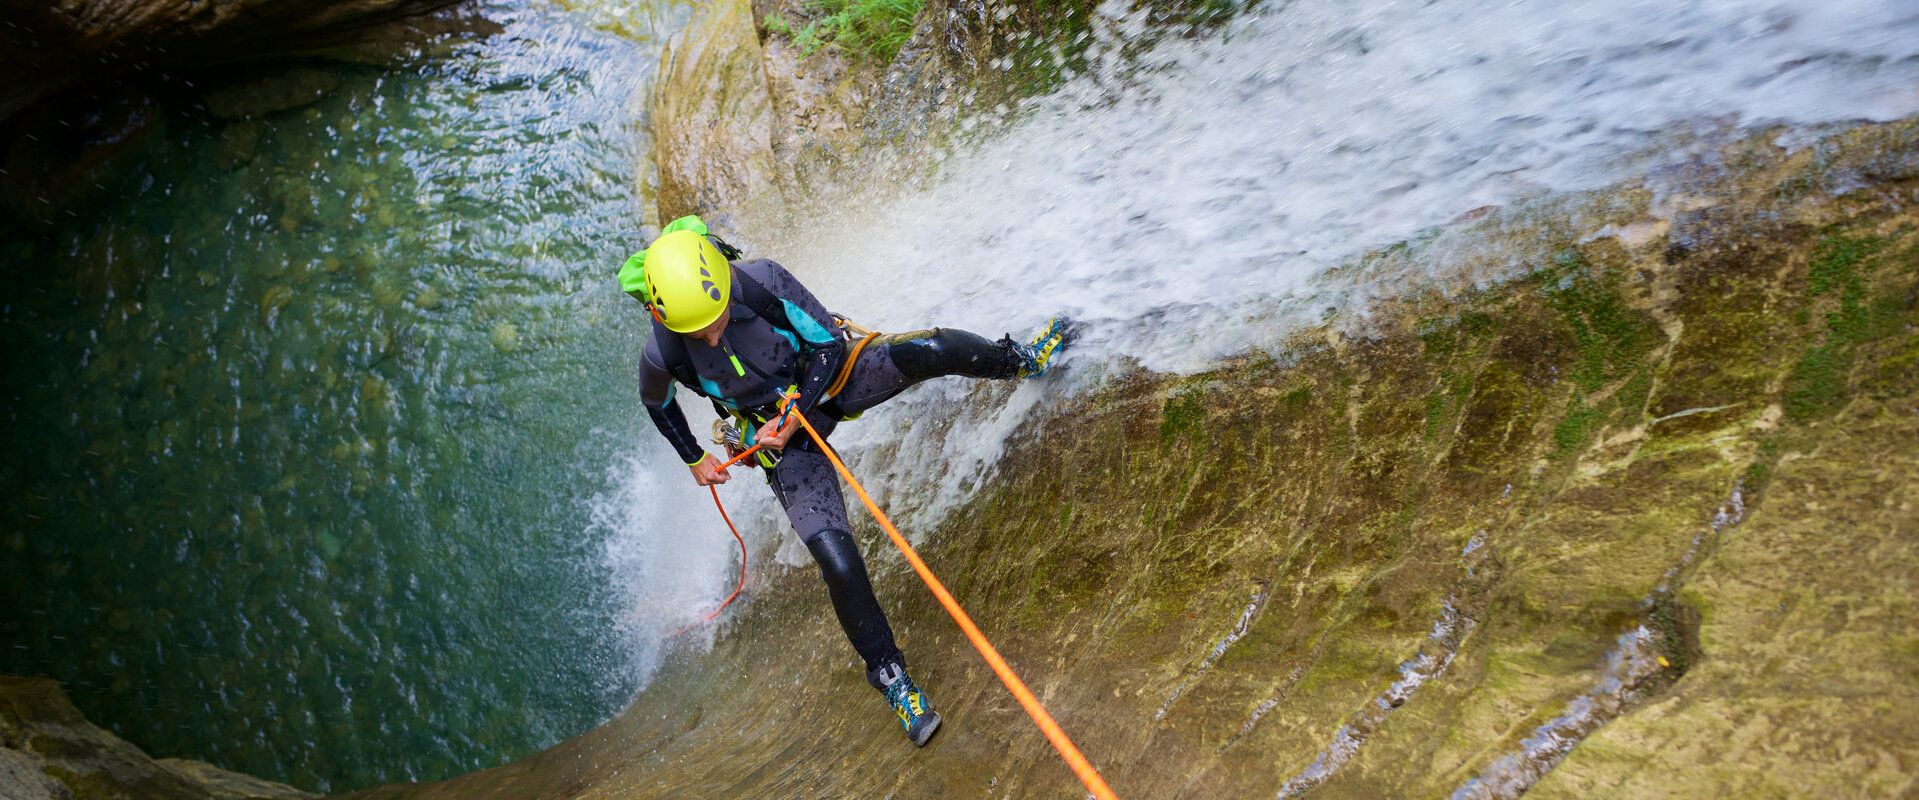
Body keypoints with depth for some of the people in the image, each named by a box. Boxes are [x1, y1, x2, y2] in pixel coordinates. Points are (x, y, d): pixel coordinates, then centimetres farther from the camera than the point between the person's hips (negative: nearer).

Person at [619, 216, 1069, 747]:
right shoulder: (663, 355, -25)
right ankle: (887, 672, 7)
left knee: (929, 350, -24)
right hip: (783, 441, -1)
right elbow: (658, 404, 1)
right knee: (838, 563, -18)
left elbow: (829, 343, -14)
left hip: (825, 378, 2)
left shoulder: (763, 280, -27)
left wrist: (795, 414, -22)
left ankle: (1019, 360, 10)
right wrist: (694, 459, 8)